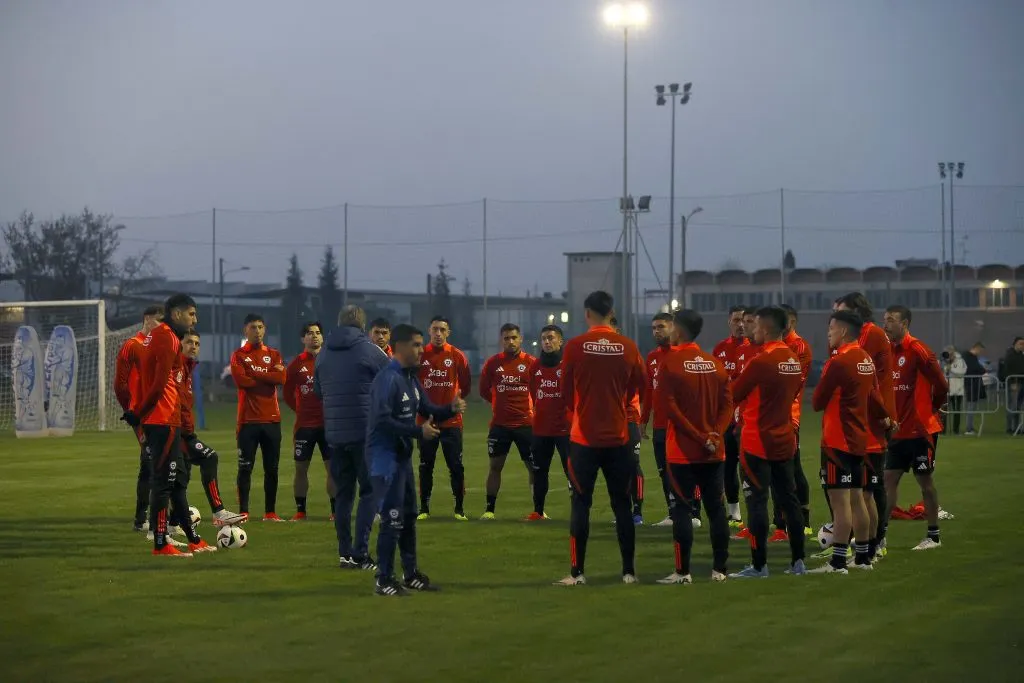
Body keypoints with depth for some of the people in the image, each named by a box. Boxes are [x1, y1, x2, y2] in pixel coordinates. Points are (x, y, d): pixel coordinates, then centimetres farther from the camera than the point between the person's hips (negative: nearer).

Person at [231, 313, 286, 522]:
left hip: (272, 419, 3)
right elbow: (241, 380, -14)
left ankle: (270, 512, 11)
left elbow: (281, 378, -7)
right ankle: (243, 512, 0)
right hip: (248, 420, -3)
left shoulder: (274, 354, 12)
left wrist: (254, 374, -8)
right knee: (245, 467, -3)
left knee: (272, 468, 5)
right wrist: (268, 377, -6)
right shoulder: (238, 355, 4)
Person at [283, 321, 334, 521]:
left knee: (333, 467, 0)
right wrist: (300, 411, 9)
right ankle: (300, 511, 13)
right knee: (301, 468, 4)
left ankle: (336, 511, 7)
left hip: (329, 423, -1)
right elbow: (287, 393, 11)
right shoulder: (296, 364, 2)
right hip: (304, 425, 1)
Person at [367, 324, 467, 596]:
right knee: (392, 519, -8)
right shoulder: (387, 379, -19)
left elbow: (429, 411, 16)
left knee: (409, 516, 17)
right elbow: (382, 421, -26)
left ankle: (411, 574, 27)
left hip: (403, 455, 10)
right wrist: (419, 432, -25)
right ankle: (384, 581, -1)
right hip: (386, 456, -10)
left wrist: (451, 409, -4)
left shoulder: (411, 378, 11)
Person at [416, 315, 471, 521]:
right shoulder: (420, 355, -1)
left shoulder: (457, 356, 0)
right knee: (425, 466, 6)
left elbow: (466, 385, 8)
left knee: (456, 466, 0)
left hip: (451, 420, 0)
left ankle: (460, 509, 7)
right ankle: (424, 509, 14)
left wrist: (457, 401, 2)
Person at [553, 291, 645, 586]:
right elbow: (639, 387, 8)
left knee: (581, 504, 4)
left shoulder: (575, 346, -7)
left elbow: (566, 392, 1)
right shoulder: (628, 347, -3)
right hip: (618, 437, 2)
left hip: (584, 437, -2)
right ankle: (629, 571, 10)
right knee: (622, 504, 9)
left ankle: (577, 572, 3)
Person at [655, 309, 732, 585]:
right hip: (713, 451, 5)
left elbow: (670, 406, -15)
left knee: (681, 510, -1)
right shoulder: (715, 363, 8)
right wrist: (715, 433, -8)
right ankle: (720, 569, 11)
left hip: (682, 450, -5)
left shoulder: (669, 360, -8)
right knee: (716, 509, 8)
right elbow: (727, 402, 2)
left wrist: (700, 437, -13)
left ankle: (683, 572, -3)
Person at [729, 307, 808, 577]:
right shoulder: (795, 361, 5)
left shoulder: (760, 362, -17)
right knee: (788, 499, 12)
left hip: (757, 442, -7)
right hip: (785, 441, 7)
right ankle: (798, 560, 14)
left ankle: (759, 565, -3)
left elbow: (733, 395, -10)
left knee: (757, 502, -3)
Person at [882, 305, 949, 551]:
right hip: (898, 429, 7)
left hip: (921, 429, -7)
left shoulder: (917, 350, -14)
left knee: (925, 480, 2)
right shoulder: (889, 351, 7)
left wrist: (932, 408, 0)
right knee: (889, 480, 4)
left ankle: (934, 536, 12)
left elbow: (940, 384, -13)